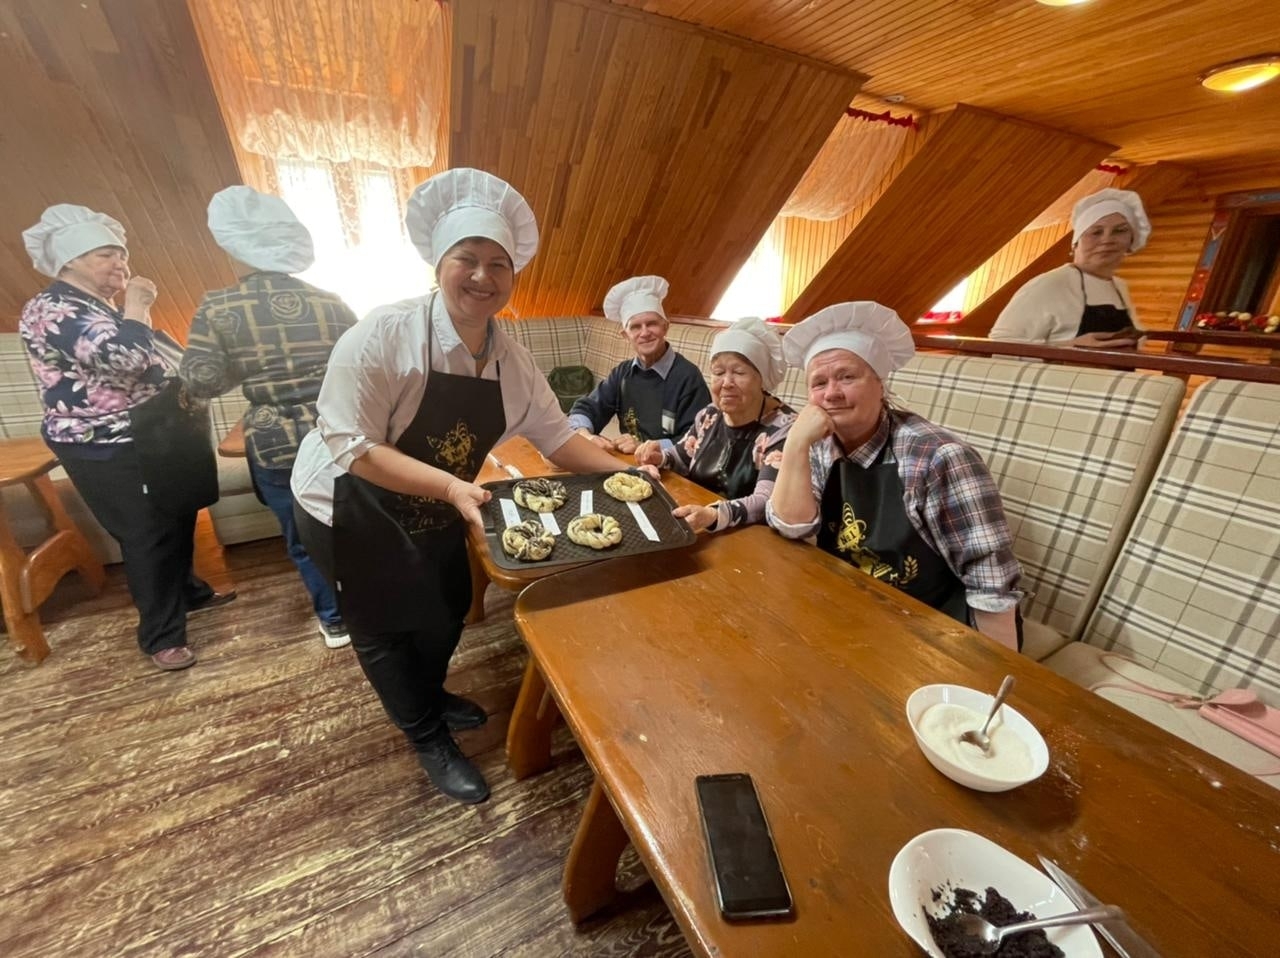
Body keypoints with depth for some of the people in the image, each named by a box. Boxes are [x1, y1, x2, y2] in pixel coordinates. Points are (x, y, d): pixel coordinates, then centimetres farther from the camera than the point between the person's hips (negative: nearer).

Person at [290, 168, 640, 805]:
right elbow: (353, 446, -28)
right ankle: (430, 743, 36)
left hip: (439, 508, 6)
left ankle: (428, 696, 52)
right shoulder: (384, 335, -26)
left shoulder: (512, 359, -9)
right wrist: (451, 487, -38)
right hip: (353, 510, -5)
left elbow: (554, 436, -5)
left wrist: (620, 469, -17)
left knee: (449, 608, 20)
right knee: (386, 628, 11)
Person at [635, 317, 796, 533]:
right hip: (699, 533, 6)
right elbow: (682, 459, 19)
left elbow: (766, 501, -27)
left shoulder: (783, 429, -15)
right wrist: (659, 457, -2)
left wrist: (713, 516, -44)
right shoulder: (709, 415, 5)